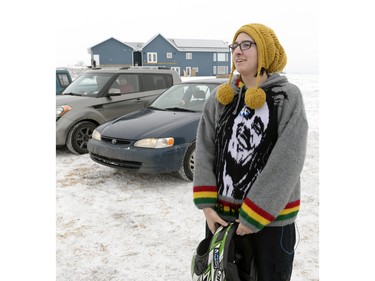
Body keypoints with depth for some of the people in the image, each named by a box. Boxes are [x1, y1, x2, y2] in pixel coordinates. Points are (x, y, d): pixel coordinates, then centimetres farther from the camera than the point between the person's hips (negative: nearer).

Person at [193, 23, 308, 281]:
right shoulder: (221, 97, 3)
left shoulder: (288, 96, -9)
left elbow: (287, 161, -16)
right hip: (222, 211, 4)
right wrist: (206, 204, -7)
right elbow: (204, 151, 1)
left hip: (272, 215, -3)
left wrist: (255, 215, -17)